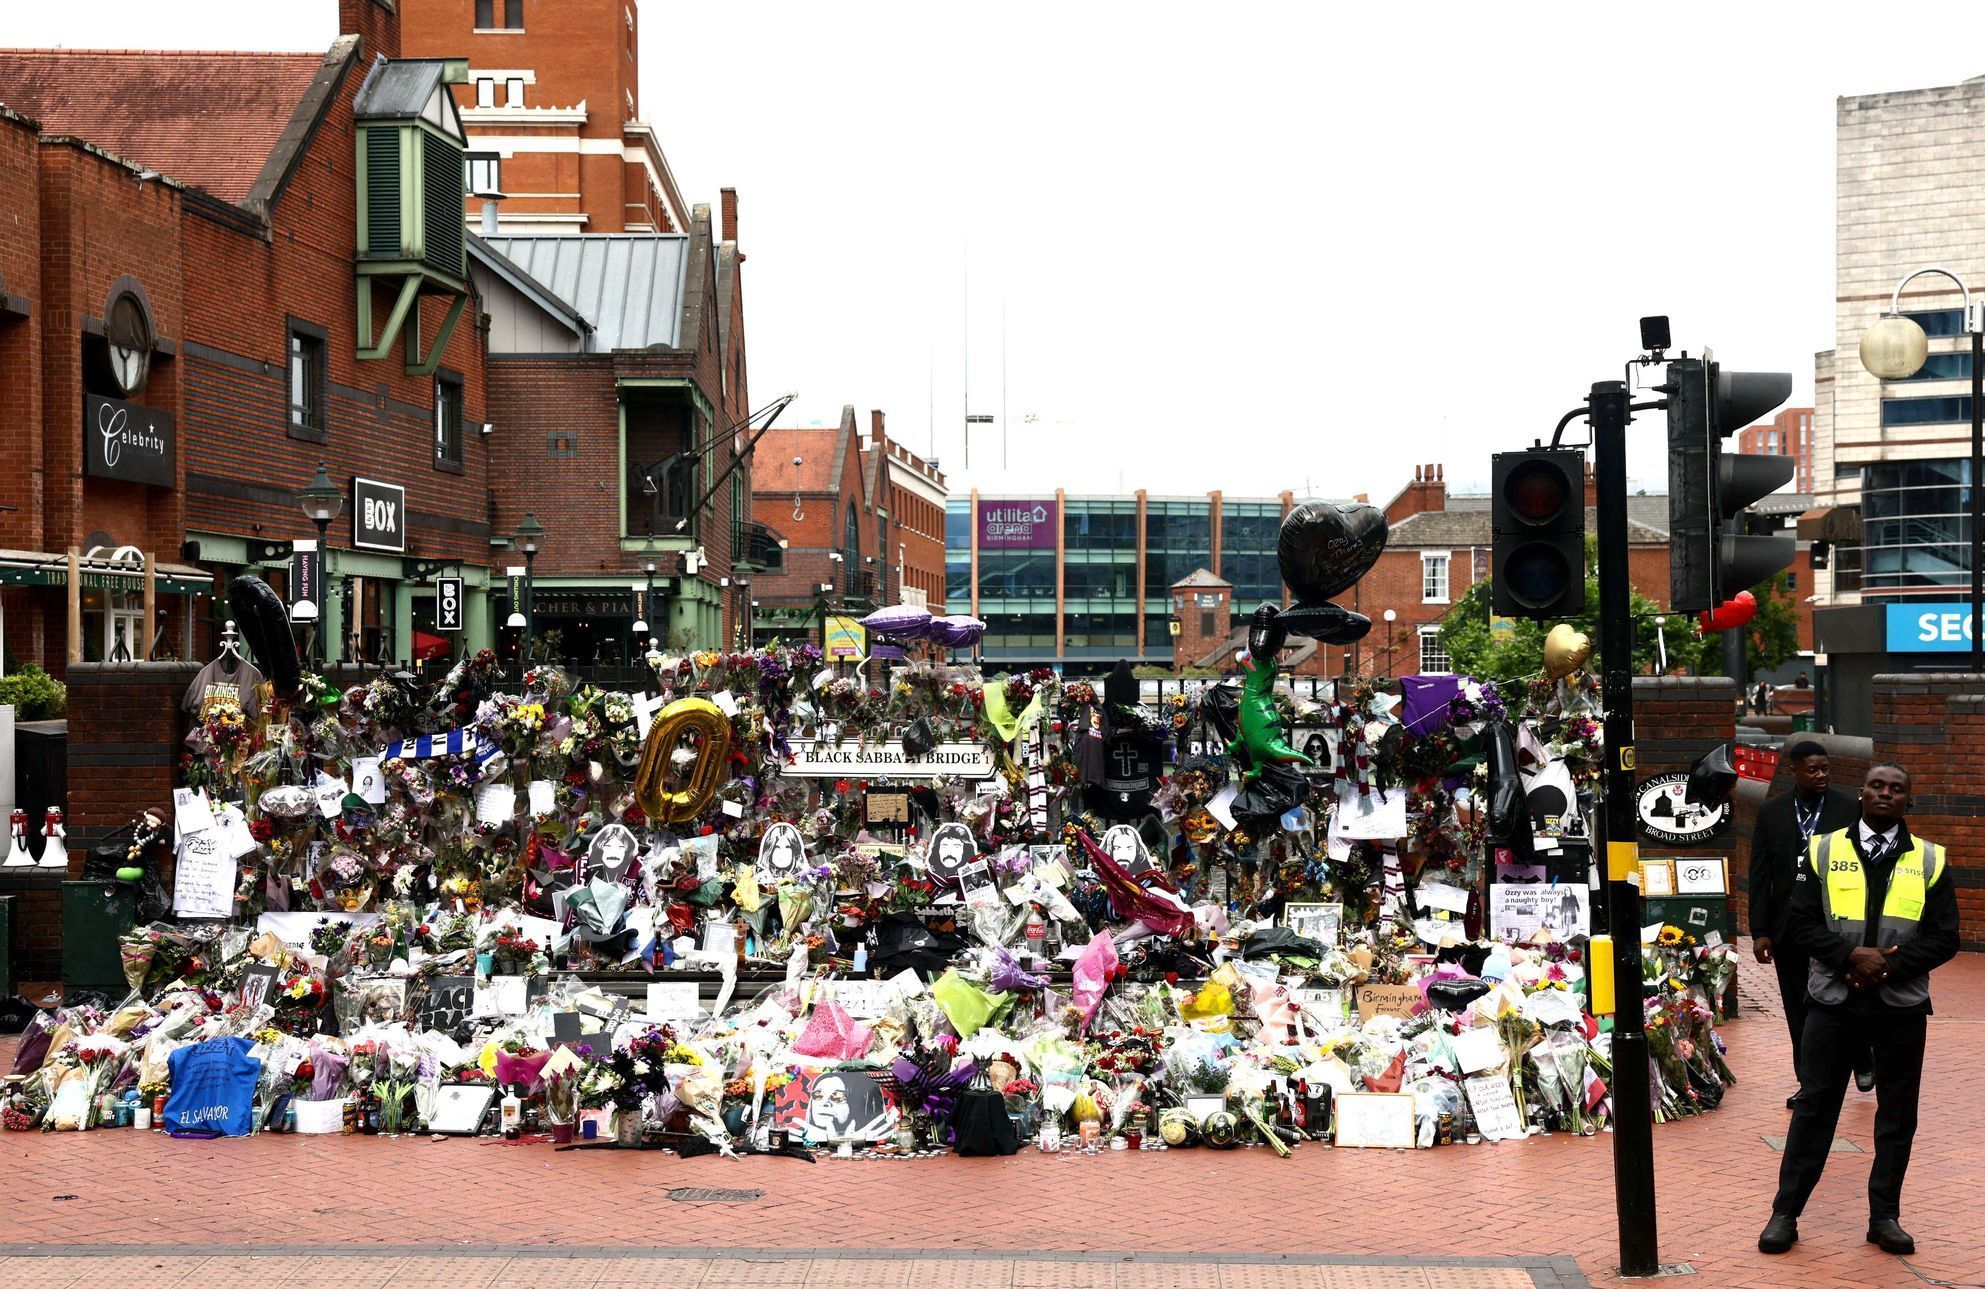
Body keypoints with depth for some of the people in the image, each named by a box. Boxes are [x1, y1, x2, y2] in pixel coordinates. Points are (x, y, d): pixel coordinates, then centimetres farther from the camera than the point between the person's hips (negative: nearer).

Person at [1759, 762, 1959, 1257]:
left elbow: (1944, 937, 0)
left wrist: (1889, 966, -14)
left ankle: (1885, 1216, 20)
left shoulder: (1930, 861, 4)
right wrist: (1852, 954, -17)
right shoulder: (1824, 851, 3)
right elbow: (1799, 923, -2)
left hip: (1901, 1007, 1)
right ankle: (1785, 1213, 9)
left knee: (1897, 1113, 8)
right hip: (1833, 1002, -1)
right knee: (1815, 1105, 3)